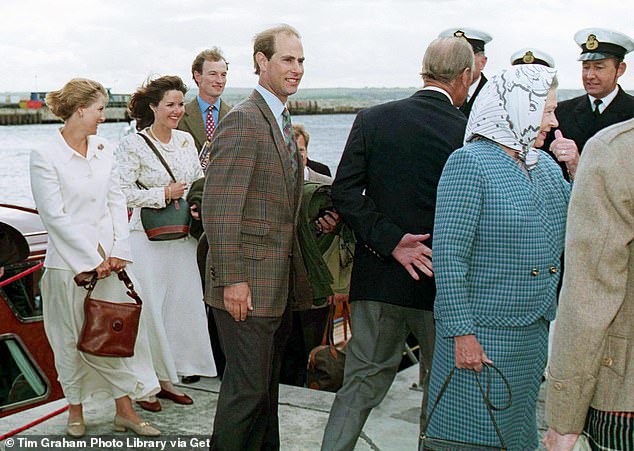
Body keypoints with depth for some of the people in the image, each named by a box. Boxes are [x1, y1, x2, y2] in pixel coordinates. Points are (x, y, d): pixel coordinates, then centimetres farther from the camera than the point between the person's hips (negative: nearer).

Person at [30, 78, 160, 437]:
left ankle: (125, 410, 16)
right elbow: (54, 215, -12)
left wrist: (119, 252, -4)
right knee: (74, 339, 7)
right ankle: (75, 410, 25)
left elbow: (117, 201, 7)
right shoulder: (45, 156, -10)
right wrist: (93, 259, -13)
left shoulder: (103, 149, 8)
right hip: (70, 262, -5)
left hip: (110, 256, 5)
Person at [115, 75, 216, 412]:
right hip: (147, 237, -6)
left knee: (182, 305, 8)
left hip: (182, 237, 6)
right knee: (148, 308, -3)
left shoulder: (186, 141, 10)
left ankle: (165, 379, 21)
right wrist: (163, 194, -16)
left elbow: (199, 182, 18)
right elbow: (123, 192, -12)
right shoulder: (133, 145, -8)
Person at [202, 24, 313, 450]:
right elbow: (218, 208, -21)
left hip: (280, 283, 9)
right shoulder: (243, 119, -15)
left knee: (267, 384, 20)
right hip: (249, 283, -9)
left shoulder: (281, 120, 16)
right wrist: (232, 279, -22)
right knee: (248, 387, -3)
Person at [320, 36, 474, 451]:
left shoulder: (372, 119, -2)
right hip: (443, 284, -2)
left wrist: (391, 241, -10)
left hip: (378, 277, 3)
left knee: (362, 383, 13)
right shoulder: (468, 132, -10)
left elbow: (344, 192, -8)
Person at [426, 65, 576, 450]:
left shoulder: (545, 165, 10)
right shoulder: (470, 163, -13)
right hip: (484, 333, -7)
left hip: (535, 331, 7)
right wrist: (461, 332, -20)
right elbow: (448, 255, -18)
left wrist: (578, 173, -3)